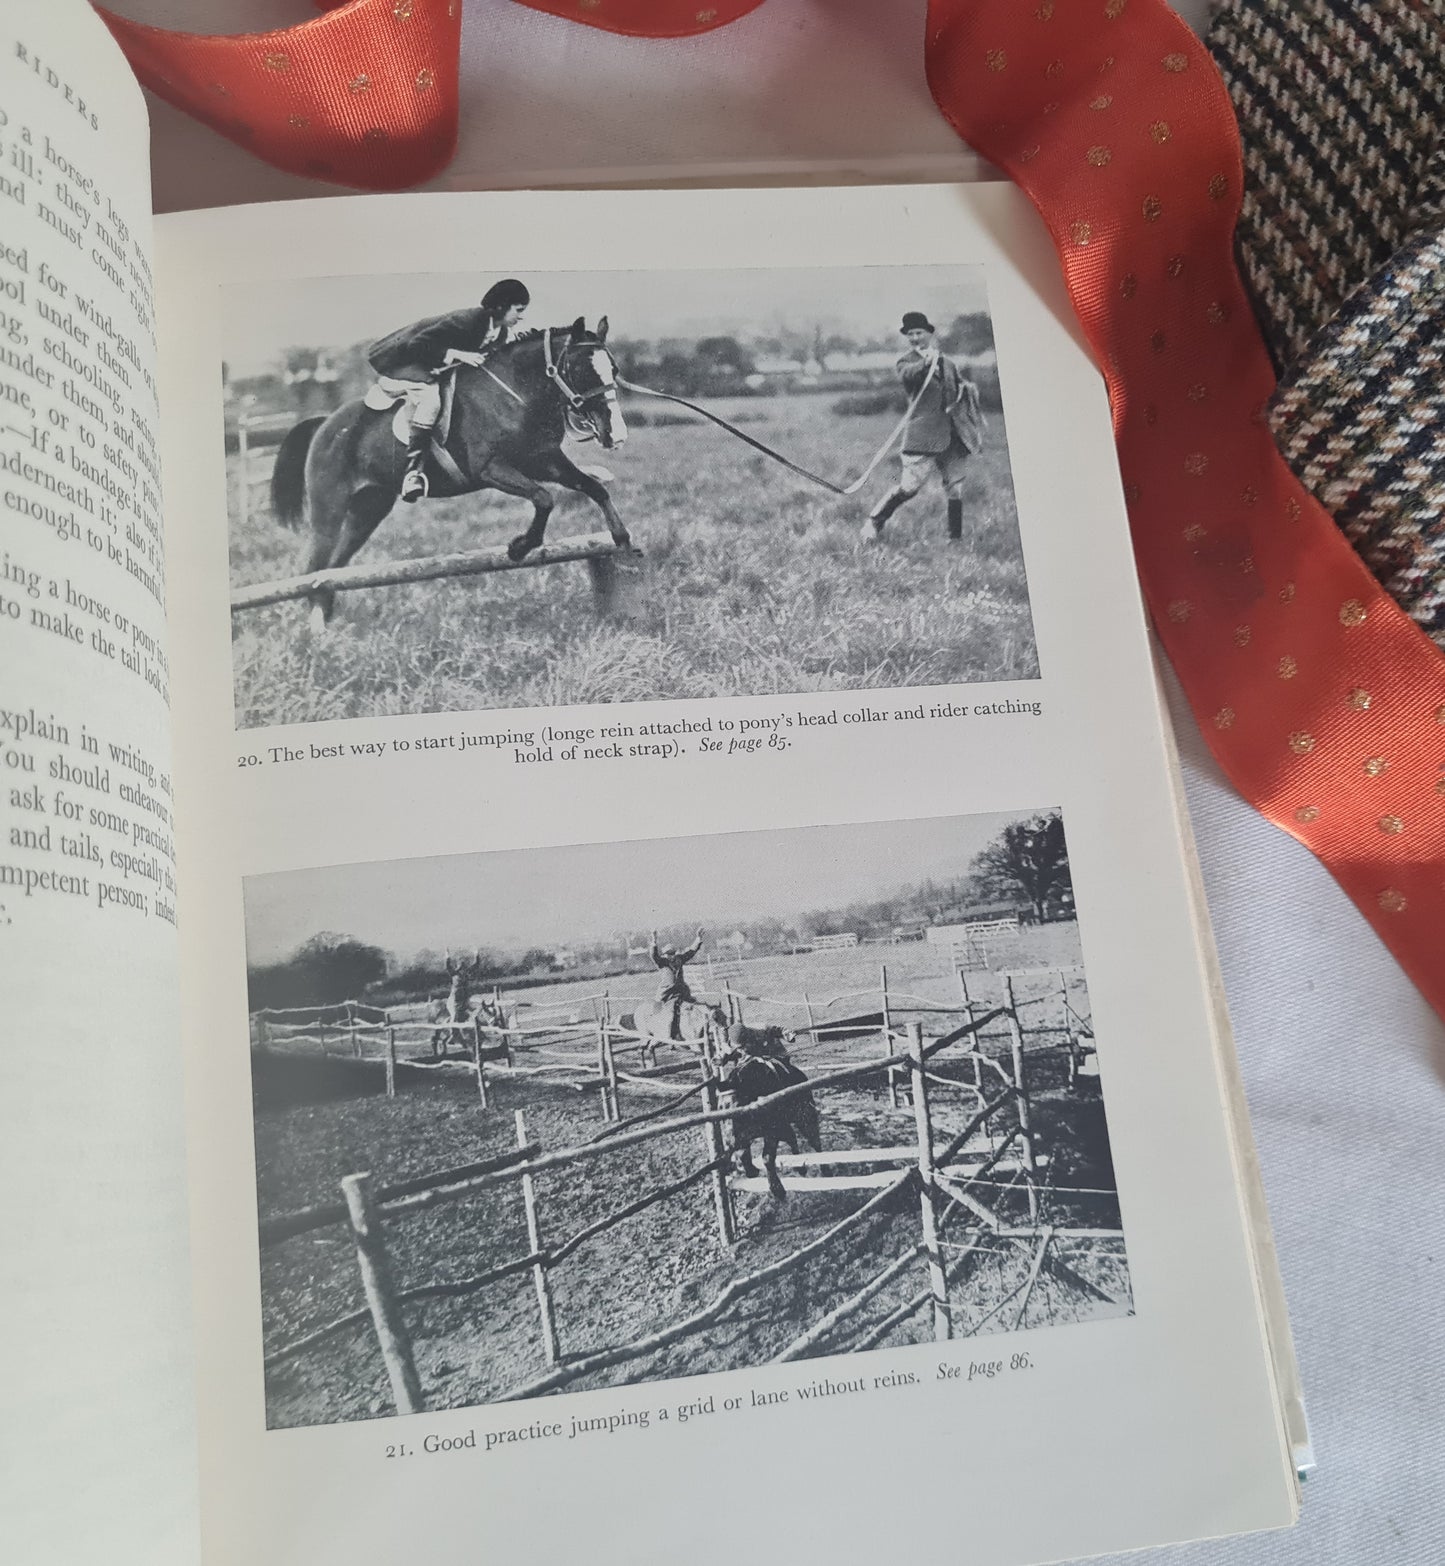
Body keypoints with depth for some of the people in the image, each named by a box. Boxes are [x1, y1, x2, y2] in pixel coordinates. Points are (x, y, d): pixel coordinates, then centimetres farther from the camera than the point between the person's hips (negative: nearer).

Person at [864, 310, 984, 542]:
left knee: (955, 488, 8)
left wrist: (968, 388, 6)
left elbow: (962, 382, 30)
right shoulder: (907, 361, 2)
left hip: (953, 434, 5)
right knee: (909, 486, -11)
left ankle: (955, 536, 19)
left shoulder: (945, 361, 19)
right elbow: (906, 374, -22)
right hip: (923, 434, -5)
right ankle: (874, 522, 4)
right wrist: (926, 362, -41)